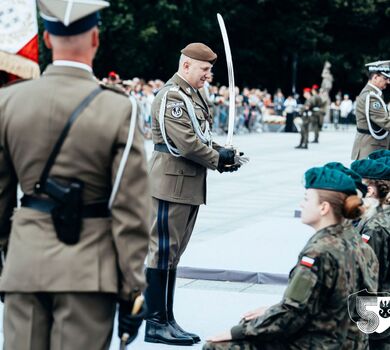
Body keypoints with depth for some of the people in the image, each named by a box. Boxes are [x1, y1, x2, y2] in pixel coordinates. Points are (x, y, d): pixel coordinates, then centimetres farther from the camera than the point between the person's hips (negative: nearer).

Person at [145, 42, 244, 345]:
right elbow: (186, 142, -22)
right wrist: (217, 159, -10)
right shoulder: (171, 96, -15)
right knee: (164, 251, -5)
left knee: (173, 253, 13)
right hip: (172, 183, -10)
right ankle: (156, 324, 1)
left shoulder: (194, 95, 16)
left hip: (191, 184, 10)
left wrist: (220, 153, 2)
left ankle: (166, 319, 19)